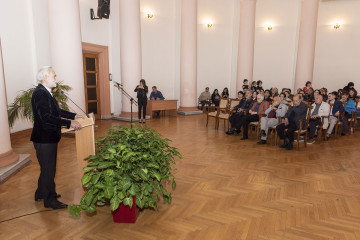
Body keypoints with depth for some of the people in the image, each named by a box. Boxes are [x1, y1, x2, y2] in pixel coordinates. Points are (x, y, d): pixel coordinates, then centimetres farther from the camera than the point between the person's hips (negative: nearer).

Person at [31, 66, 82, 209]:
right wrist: (69, 123, -28)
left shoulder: (46, 92, 11)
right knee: (48, 169, 1)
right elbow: (46, 117, -28)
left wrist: (73, 116, 12)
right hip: (44, 139, -10)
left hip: (49, 138, 10)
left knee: (47, 168, 22)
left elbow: (57, 111, 18)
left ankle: (41, 193, 39)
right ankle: (50, 200, 16)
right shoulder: (40, 93, -20)